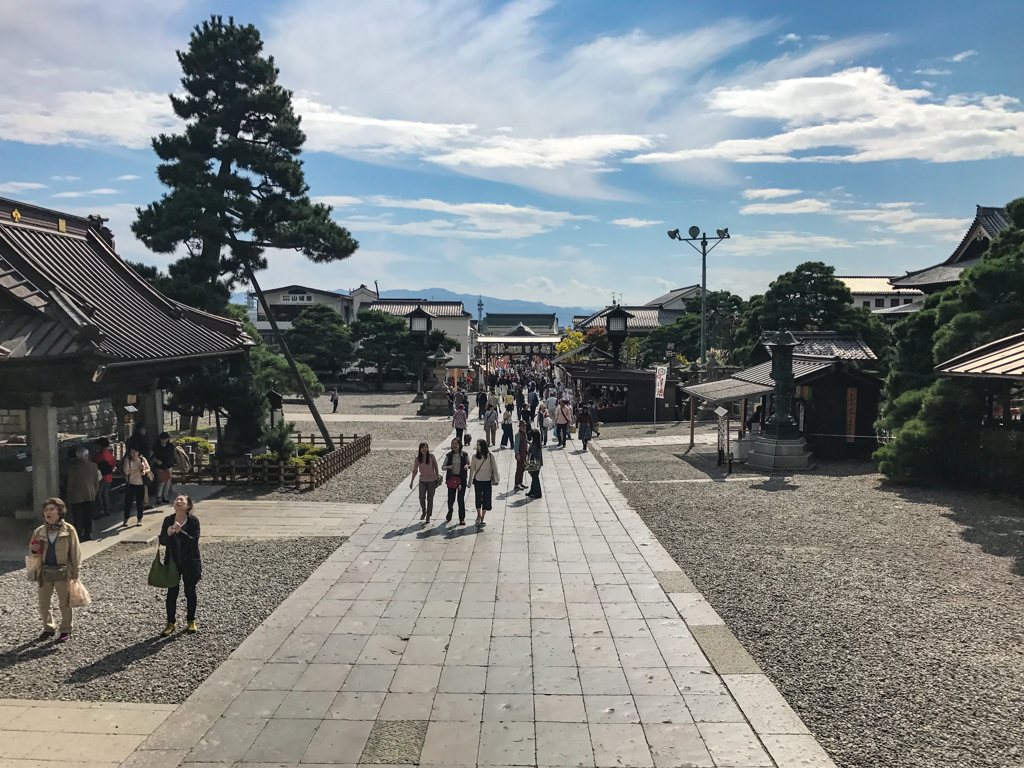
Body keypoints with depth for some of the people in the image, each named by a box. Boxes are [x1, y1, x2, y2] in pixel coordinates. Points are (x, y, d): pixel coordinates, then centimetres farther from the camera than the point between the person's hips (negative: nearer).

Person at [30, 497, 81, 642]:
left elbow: (75, 552, -6)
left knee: (64, 603, 7)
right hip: (45, 572, 4)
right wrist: (33, 549, -10)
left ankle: (66, 630, 20)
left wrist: (75, 573, -7)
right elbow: (32, 549, 15)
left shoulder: (69, 530, -9)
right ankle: (48, 628, 31)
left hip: (63, 572, -4)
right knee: (43, 603, 12)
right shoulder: (39, 532, 2)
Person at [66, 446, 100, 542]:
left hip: (77, 497, -3)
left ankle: (78, 535, 2)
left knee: (77, 518, 4)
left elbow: (70, 484, -6)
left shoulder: (73, 468, -11)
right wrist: (94, 493, 15)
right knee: (88, 516, 13)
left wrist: (69, 497, 5)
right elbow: (96, 482, 3)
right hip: (90, 496, 3)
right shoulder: (93, 466, -4)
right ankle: (88, 534, 16)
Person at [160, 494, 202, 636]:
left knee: (190, 592, 9)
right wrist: (168, 534, -21)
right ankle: (171, 622, 20)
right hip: (173, 562, 2)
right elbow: (162, 541, 0)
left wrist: (180, 532, -30)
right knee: (172, 592, 6)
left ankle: (191, 621, 25)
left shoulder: (193, 520, -10)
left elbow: (194, 541, -18)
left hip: (189, 563, -2)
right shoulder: (168, 520, -1)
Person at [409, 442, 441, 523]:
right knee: (421, 498, -7)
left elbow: (436, 467, 3)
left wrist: (438, 477, 7)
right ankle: (423, 512, 21)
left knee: (430, 499, 4)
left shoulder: (431, 456, -9)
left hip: (432, 480, -1)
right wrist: (411, 482, 4)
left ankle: (428, 516, 17)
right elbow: (415, 471, 4)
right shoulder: (418, 459, -5)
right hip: (422, 481, 1)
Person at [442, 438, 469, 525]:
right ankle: (450, 511, 37)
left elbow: (469, 464, 9)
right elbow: (443, 467, 5)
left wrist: (467, 466, -14)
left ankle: (462, 518, 8)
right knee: (451, 498, 4)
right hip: (451, 478, 1)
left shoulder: (465, 455, -1)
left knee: (461, 499, -2)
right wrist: (448, 467, -16)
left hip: (461, 478, -1)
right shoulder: (449, 455, 1)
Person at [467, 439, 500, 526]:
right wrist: (470, 480, 6)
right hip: (477, 481, 0)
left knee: (486, 499, 4)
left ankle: (482, 518, 16)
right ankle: (478, 515, 24)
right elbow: (472, 468, 4)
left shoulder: (490, 455, -5)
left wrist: (496, 479, 2)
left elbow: (494, 467, 2)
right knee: (478, 499, 2)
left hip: (487, 481, 0)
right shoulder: (475, 456, -2)